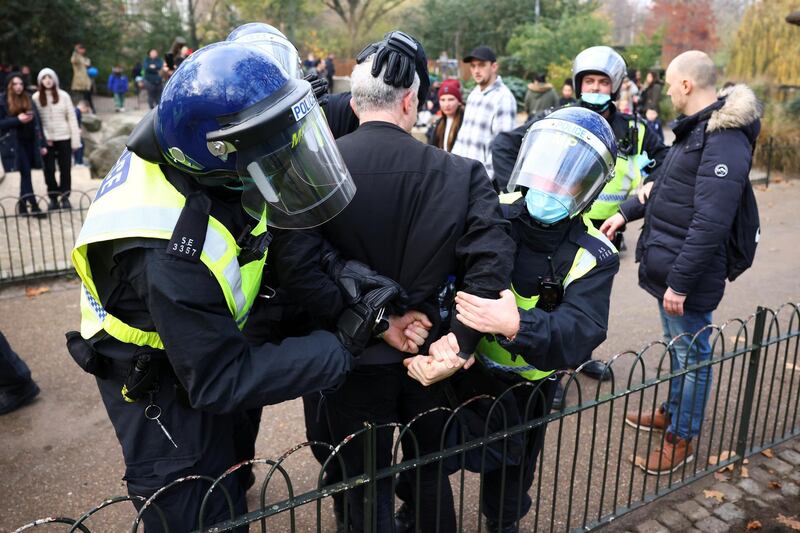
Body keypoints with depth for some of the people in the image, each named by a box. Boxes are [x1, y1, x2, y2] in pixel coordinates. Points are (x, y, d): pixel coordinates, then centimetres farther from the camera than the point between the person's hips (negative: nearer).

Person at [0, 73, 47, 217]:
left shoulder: (28, 100, 12)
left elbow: (37, 122, 11)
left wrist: (42, 143, 7)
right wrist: (17, 119, -18)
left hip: (30, 141, 4)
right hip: (14, 143, -4)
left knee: (25, 174, 8)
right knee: (25, 172, -10)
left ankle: (23, 205, 19)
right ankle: (34, 206, -8)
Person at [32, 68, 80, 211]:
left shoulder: (63, 96, -1)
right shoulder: (36, 98, -1)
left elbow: (72, 118, 0)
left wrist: (75, 139, -4)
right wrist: (41, 139, -11)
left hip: (64, 138, 0)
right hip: (46, 140, 0)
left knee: (65, 169, 7)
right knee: (49, 170, 5)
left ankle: (65, 197, 18)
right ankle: (53, 198, 16)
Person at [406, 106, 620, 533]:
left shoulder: (592, 256, -15)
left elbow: (580, 335, -29)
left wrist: (517, 326, -48)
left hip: (523, 392, 0)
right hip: (456, 371, 1)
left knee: (508, 481, 24)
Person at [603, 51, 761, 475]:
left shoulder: (725, 141, -22)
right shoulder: (696, 129, 10)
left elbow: (710, 223, -27)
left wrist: (680, 281, -26)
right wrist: (627, 212, 20)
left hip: (687, 272, -10)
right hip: (667, 264, 10)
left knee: (690, 353, 6)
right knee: (676, 346, 23)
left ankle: (682, 437, 22)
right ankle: (673, 411, 42)